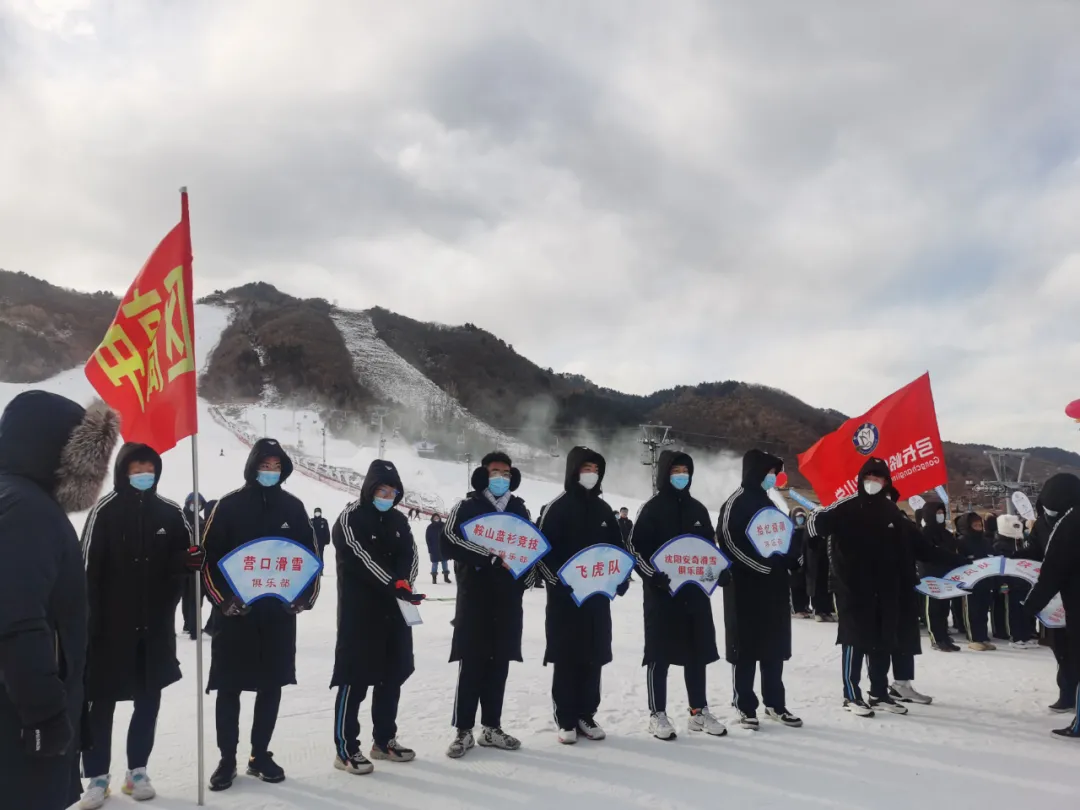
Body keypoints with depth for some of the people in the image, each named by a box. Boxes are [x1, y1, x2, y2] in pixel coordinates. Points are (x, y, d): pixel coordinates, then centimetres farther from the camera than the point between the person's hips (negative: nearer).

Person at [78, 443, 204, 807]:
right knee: (102, 702, 6)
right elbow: (89, 570, -11)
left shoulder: (170, 513, 2)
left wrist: (190, 560, -14)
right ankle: (98, 776, 18)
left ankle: (137, 770, 25)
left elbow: (179, 562, 10)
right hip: (111, 625, -4)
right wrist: (90, 620, -15)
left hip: (156, 626, 4)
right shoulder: (104, 512, -9)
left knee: (149, 700, 11)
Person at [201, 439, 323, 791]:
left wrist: (307, 595, 0)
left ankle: (260, 755, 23)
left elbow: (312, 552, 10)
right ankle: (227, 759, 16)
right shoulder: (230, 505, -5)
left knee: (271, 686, 10)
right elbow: (208, 555, -5)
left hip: (280, 612, 3)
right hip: (235, 612, -3)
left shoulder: (293, 507, 4)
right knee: (230, 688, 5)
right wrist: (223, 599, -12)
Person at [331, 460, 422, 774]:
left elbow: (410, 555, 1)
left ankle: (384, 740, 24)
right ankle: (345, 748, 2)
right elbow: (362, 560, -19)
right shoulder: (350, 518, -8)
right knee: (355, 679, -5)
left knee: (392, 676, 12)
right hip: (360, 612, -7)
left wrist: (405, 582, -20)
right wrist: (395, 586, -26)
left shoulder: (399, 521, 12)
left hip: (394, 611, 7)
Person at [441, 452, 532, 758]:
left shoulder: (520, 510, 14)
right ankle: (463, 730, 5)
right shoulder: (466, 508, 0)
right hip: (474, 597, -4)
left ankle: (491, 728, 19)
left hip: (508, 599, 4)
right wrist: (490, 555, -21)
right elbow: (450, 544, -14)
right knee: (471, 664, -3)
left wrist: (525, 579, 2)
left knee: (499, 663, 9)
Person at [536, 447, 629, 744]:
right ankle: (566, 720, 8)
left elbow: (618, 547, 17)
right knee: (567, 658, 0)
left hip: (597, 595, 5)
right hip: (565, 596, -5)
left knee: (594, 657, 8)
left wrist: (621, 578, 5)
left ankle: (586, 715, 19)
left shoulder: (603, 509, 12)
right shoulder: (556, 508, -6)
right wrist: (557, 581, -19)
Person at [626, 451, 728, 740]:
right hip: (661, 592, -5)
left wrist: (719, 570, 3)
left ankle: (699, 711, 22)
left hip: (695, 591, 5)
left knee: (698, 652, 11)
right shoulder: (652, 508, -4)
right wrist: (654, 575, -20)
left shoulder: (698, 509, 13)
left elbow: (710, 545, 20)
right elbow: (634, 546, -8)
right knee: (661, 654, 1)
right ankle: (657, 715, 9)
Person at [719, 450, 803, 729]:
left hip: (773, 587, 8)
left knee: (774, 647, 12)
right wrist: (765, 566, -22)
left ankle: (775, 704, 22)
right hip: (746, 588, -8)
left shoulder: (768, 504, 18)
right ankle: (745, 706, 8)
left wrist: (794, 559, 3)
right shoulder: (736, 503, -9)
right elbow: (730, 541, -19)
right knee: (746, 649, -1)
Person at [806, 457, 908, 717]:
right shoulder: (846, 507, -8)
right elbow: (818, 523, -20)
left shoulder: (891, 511, 11)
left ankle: (880, 693, 27)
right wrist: (816, 521, -42)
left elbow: (900, 550, 17)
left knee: (883, 642, 14)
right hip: (853, 588, -6)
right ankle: (851, 696, 9)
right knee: (856, 641, -1)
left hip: (885, 589, 6)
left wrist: (905, 579, 17)